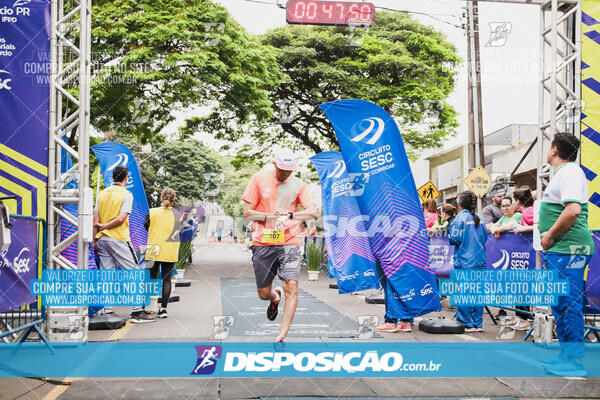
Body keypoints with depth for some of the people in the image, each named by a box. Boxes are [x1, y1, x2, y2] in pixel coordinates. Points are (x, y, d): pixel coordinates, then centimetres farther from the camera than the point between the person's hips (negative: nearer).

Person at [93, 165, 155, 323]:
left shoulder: (102, 194, 10)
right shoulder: (126, 194, -6)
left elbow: (95, 220, 8)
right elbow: (121, 219, -16)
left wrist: (95, 241, 12)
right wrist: (106, 226, -3)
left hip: (102, 239, 6)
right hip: (118, 239, -6)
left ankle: (107, 311, 10)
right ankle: (137, 311, -1)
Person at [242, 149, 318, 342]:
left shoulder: (298, 185, 2)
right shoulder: (259, 179, 0)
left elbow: (313, 212, -10)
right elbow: (247, 212, -2)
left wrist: (290, 215, -26)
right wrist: (272, 215, -16)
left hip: (290, 242, 0)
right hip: (262, 243, 1)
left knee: (291, 287, -15)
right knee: (263, 294, 9)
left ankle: (282, 336, -8)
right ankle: (275, 298, 47)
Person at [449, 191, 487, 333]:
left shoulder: (460, 217, -9)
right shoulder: (479, 218, 8)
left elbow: (454, 239, -13)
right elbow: (485, 237, 14)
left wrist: (450, 230, 5)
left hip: (464, 261, -6)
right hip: (479, 261, 6)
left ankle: (467, 324, 4)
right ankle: (478, 323, 14)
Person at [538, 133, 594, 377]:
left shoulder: (569, 172, -12)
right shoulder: (561, 173, 20)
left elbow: (573, 210, -26)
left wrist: (550, 236, -17)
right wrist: (549, 235, 15)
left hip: (568, 250, -11)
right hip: (559, 250, 11)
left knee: (568, 303, -5)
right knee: (561, 304, 16)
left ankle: (574, 362, 2)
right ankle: (566, 355, 27)